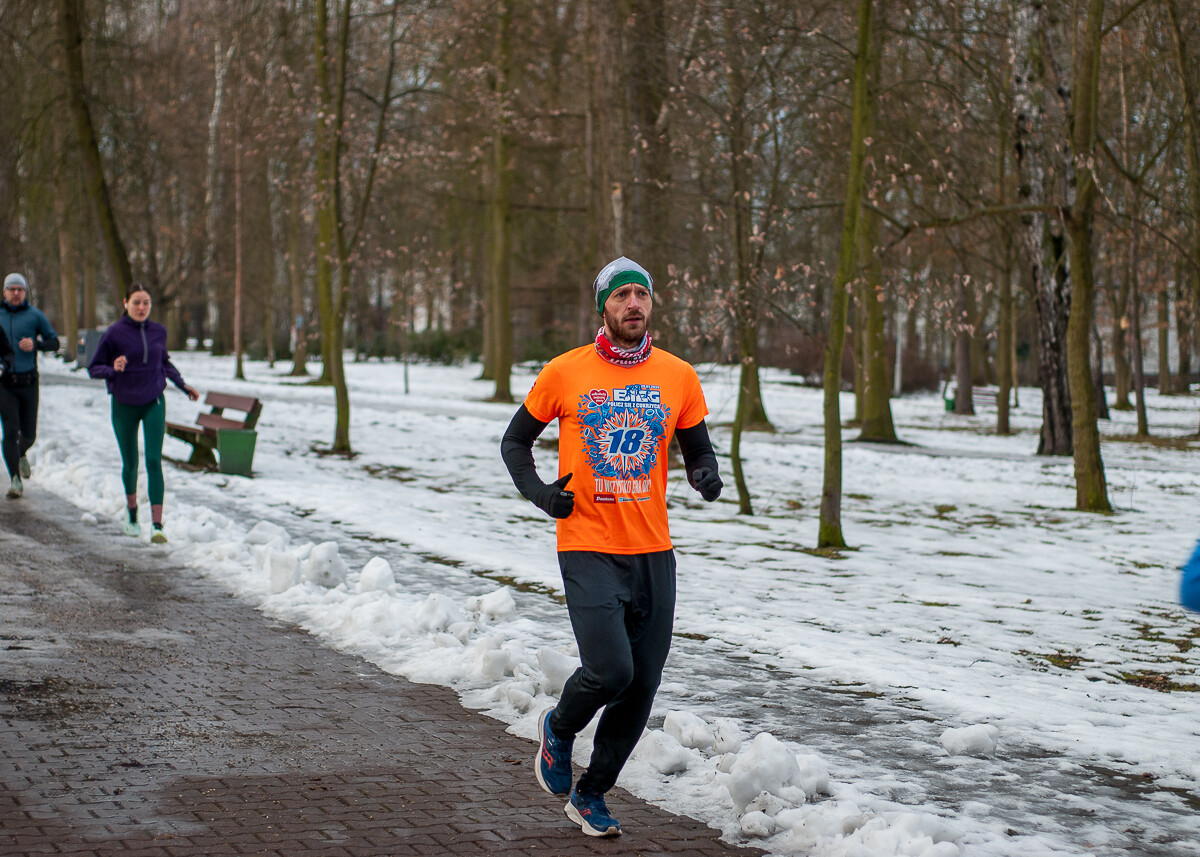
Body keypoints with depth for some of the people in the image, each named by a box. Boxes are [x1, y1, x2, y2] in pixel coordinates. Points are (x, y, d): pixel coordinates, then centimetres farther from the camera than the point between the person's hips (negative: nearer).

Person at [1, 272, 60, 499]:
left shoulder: (35, 315, 2)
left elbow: (54, 342, 5)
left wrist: (35, 344, -14)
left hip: (28, 382, 0)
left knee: (29, 434, 8)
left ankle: (21, 455, 42)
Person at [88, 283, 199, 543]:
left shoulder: (159, 331, 1)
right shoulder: (114, 333, -9)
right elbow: (94, 368, -5)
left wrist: (183, 385, 11)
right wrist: (113, 369, -24)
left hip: (154, 404, 1)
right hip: (124, 406, -1)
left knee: (154, 461, -11)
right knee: (130, 463, 13)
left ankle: (157, 525, -16)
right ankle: (132, 511, 40)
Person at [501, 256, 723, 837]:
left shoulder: (678, 376, 5)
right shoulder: (565, 373, -1)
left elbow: (697, 450, 15)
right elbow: (514, 441, 10)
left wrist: (706, 475, -9)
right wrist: (538, 492, -8)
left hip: (654, 554, 3)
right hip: (588, 550, -3)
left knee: (641, 689, 5)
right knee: (610, 669, -18)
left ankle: (591, 795, 25)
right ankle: (559, 729, 17)